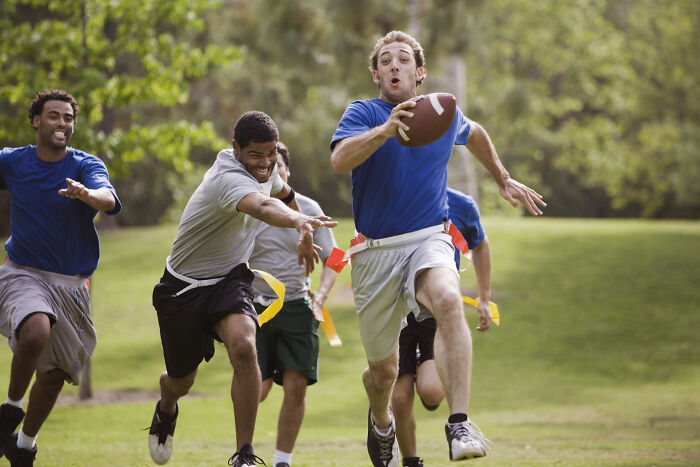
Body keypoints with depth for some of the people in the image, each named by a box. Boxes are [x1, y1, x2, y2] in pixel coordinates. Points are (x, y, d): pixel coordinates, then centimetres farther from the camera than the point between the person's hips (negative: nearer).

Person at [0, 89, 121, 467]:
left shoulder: (87, 165, -4)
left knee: (55, 373, 8)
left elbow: (109, 200, -25)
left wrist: (86, 194, -48)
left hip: (71, 285, 2)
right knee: (36, 333, -33)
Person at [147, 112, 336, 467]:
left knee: (243, 348, -28)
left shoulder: (265, 170, -5)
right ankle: (166, 411, 53)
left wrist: (302, 236, 32)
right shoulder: (229, 178, -30)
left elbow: (281, 194, 23)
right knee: (181, 382, 12)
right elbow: (262, 207, -55)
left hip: (230, 279, 4)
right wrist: (299, 222, -74)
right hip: (183, 287, -4)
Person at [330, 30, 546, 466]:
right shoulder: (363, 113, -2)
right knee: (383, 370, 7)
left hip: (429, 241, 0)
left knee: (449, 300, -35)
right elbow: (340, 160, -24)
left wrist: (504, 180, 35)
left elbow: (475, 134, 34)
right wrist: (385, 129, -39)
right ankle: (381, 422, 45)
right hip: (376, 251, 0)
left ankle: (460, 425, -41)